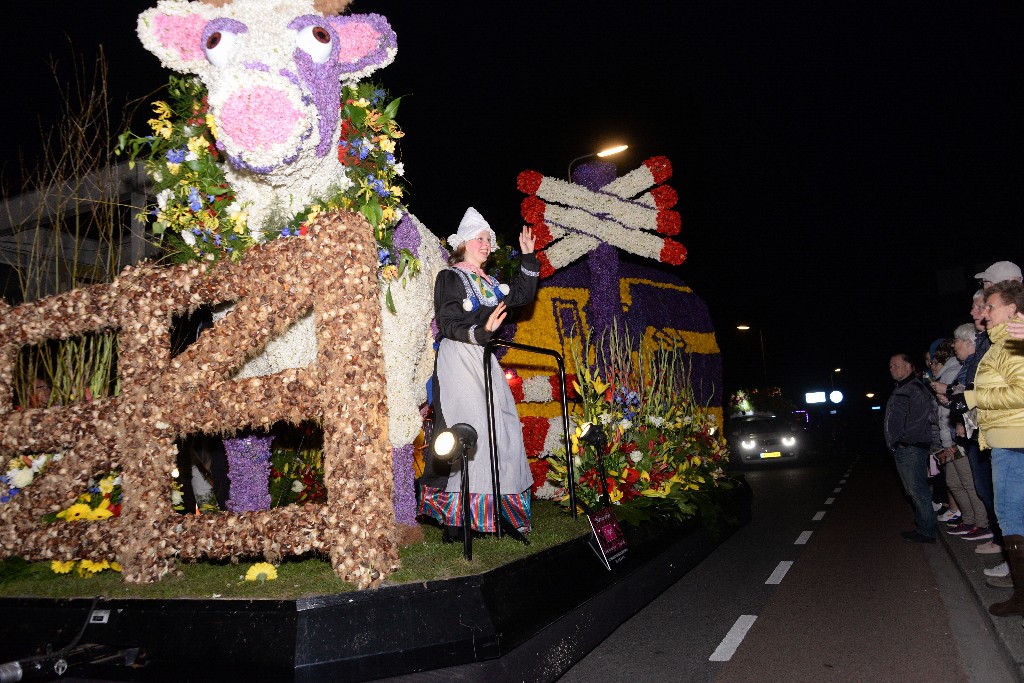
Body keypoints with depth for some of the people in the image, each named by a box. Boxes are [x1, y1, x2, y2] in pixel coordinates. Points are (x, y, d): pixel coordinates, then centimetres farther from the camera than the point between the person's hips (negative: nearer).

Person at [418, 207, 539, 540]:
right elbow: (448, 325, -11)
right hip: (457, 359, -8)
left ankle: (490, 509, 13)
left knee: (500, 428, 2)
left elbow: (523, 295, 25)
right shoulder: (449, 277, -2)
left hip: (484, 360, 8)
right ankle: (452, 516, -9)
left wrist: (529, 257, 20)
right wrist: (480, 332, -25)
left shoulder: (488, 282, 19)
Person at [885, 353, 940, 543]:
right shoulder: (900, 390, 21)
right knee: (913, 490, 15)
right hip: (903, 449, 10)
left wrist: (903, 440, -18)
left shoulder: (915, 389, -11)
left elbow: (920, 419, -20)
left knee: (918, 491, -7)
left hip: (912, 448, -10)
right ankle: (922, 527, 22)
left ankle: (926, 532, -2)